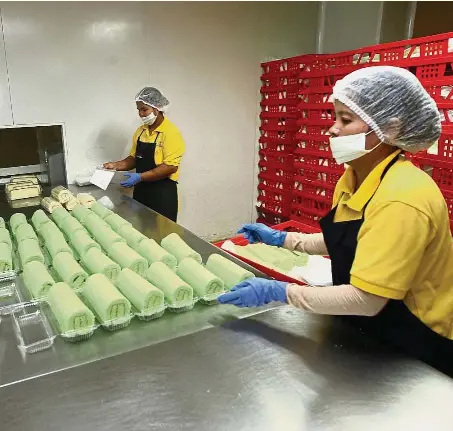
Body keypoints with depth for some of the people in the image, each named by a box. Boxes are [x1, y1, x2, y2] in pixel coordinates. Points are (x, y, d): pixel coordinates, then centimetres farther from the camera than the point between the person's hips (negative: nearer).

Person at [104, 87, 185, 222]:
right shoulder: (140, 131, 10)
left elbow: (171, 166, -21)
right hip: (141, 191, 7)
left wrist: (140, 177, -23)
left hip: (162, 194, -7)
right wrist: (116, 165, 1)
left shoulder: (170, 132, -13)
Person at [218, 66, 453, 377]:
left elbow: (366, 299, -31)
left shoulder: (400, 199, -31)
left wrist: (277, 292, -28)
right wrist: (282, 239, 3)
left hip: (410, 350, -8)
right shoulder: (353, 178, -4)